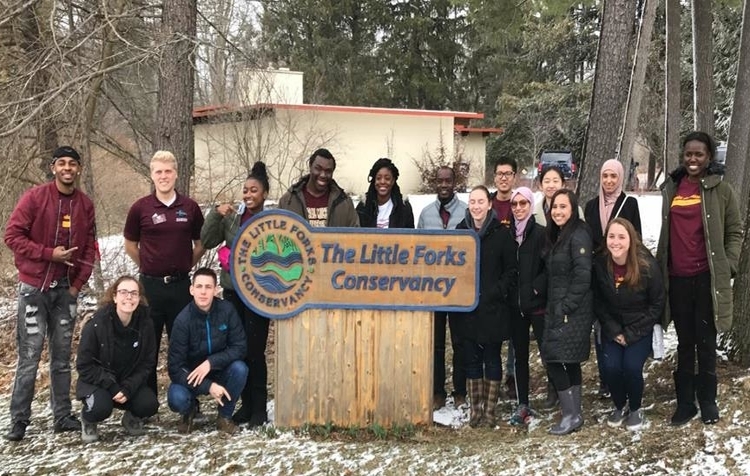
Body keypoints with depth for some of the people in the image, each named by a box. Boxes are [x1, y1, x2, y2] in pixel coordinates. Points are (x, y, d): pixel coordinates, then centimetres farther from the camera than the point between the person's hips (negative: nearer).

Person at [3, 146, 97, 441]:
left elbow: (89, 248, 9)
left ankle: (63, 416, 16)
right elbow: (12, 235, -10)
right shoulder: (34, 198, -7)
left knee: (62, 356, 9)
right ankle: (19, 420, 3)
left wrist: (78, 284, 1)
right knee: (29, 357, -5)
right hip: (34, 288, -4)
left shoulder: (85, 205, 5)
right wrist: (49, 254, -16)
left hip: (66, 289, 4)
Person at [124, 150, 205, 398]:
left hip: (181, 285, 1)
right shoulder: (140, 208, -3)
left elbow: (200, 244, 13)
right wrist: (149, 267, 9)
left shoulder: (190, 207, 1)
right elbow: (130, 246, 10)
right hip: (150, 285, -1)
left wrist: (185, 267, 9)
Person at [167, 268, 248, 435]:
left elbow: (240, 347, -15)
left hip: (219, 372, 2)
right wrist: (208, 386, -31)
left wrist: (211, 362, -29)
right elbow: (175, 367, -22)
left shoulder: (227, 310, -17)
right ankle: (189, 411, 9)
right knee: (176, 399, -32)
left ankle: (225, 416, -4)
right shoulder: (183, 320, -22)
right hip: (191, 375, -2)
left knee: (239, 368, -30)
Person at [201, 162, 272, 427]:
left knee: (254, 350, -6)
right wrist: (216, 214, -6)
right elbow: (206, 241, 5)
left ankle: (259, 409, 4)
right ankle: (246, 404, 19)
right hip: (232, 290, 5)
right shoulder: (231, 216, 7)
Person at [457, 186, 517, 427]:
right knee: (471, 357, 7)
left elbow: (511, 269, -2)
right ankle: (475, 407, 17)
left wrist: (498, 292, -12)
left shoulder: (501, 233, -4)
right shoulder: (460, 231, 6)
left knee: (492, 357, 5)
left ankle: (490, 409, 12)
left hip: (493, 307, -3)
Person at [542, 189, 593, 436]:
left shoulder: (578, 235, -14)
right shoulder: (556, 235, 13)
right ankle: (574, 413, 16)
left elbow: (583, 275, -20)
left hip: (573, 311, -9)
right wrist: (552, 308, 13)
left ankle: (571, 415, -3)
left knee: (554, 358, -11)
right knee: (570, 361, 11)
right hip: (557, 310, 9)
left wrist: (566, 306, -18)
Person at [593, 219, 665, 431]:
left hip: (640, 328, -2)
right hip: (612, 327, 2)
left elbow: (657, 304, -10)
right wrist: (613, 330, -10)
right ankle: (619, 406, 13)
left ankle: (635, 409, 8)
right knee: (610, 366, -17)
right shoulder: (599, 264, -14)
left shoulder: (647, 265, -21)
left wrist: (632, 334, -13)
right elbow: (597, 302, -1)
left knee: (632, 366, -21)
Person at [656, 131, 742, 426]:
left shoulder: (720, 190, -2)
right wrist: (658, 268, 12)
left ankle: (708, 401, 17)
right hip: (677, 278, 3)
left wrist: (728, 265, -8)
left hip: (708, 277, -3)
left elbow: (735, 231, 1)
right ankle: (685, 402, 18)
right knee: (685, 343, 10)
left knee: (706, 343, 5)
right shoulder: (671, 188, 9)